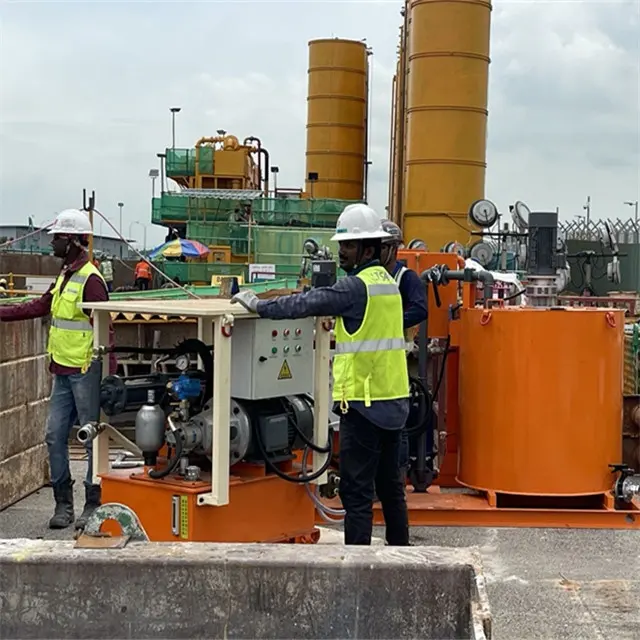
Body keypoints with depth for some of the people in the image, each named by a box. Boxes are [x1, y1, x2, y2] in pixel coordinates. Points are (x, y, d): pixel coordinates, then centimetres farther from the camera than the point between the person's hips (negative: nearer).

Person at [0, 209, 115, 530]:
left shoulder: (90, 280, -14)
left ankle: (93, 504, 10)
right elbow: (40, 307, 21)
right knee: (55, 436, 10)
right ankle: (63, 503, 19)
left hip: (85, 372, -9)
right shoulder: (65, 276, 15)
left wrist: (109, 373, -22)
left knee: (93, 439, 1)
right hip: (63, 371, 9)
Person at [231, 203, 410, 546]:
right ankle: (399, 547, 26)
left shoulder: (357, 286, -14)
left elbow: (306, 304, -15)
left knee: (357, 490, -5)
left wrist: (257, 304, -5)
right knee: (390, 484, 17)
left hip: (364, 400, -9)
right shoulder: (387, 281, 14)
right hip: (393, 399, 9)